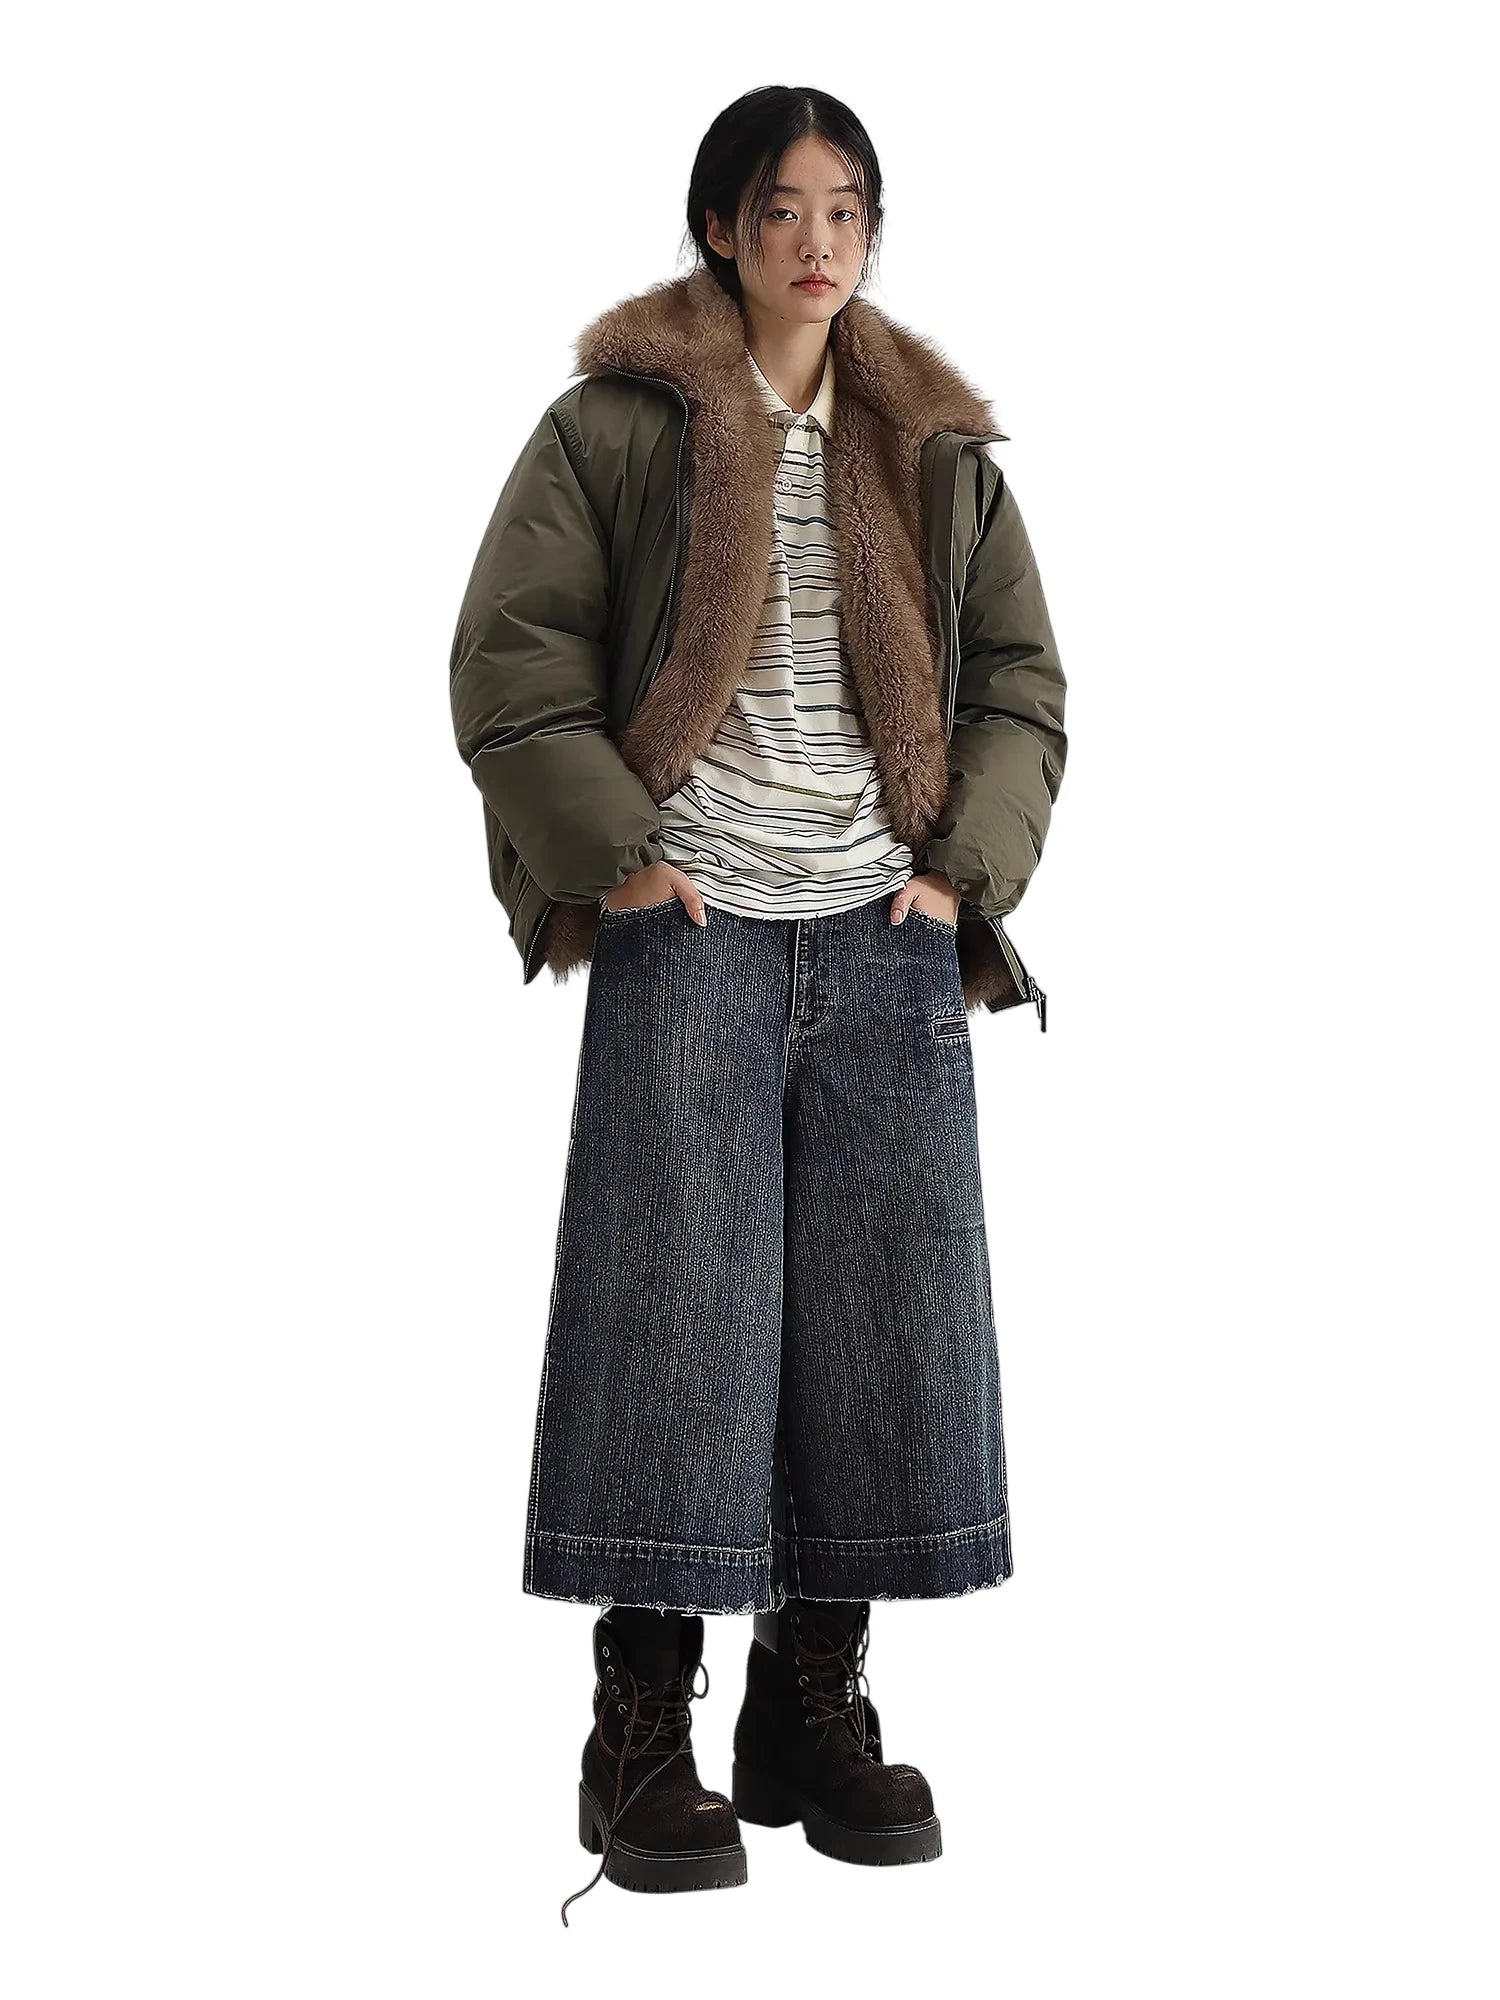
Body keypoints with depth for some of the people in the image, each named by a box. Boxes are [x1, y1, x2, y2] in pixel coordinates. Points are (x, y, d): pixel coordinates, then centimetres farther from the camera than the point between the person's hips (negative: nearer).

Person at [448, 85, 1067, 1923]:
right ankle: (643, 1741, 7)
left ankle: (818, 1712, 18)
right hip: (692, 934, -4)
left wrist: (968, 875, 3)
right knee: (672, 1310, -4)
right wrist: (615, 859, -9)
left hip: (888, 942, 4)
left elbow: (1021, 680, 15)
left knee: (883, 1317, 4)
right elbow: (508, 664, -3)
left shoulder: (935, 448, 13)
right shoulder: (617, 423, 1)